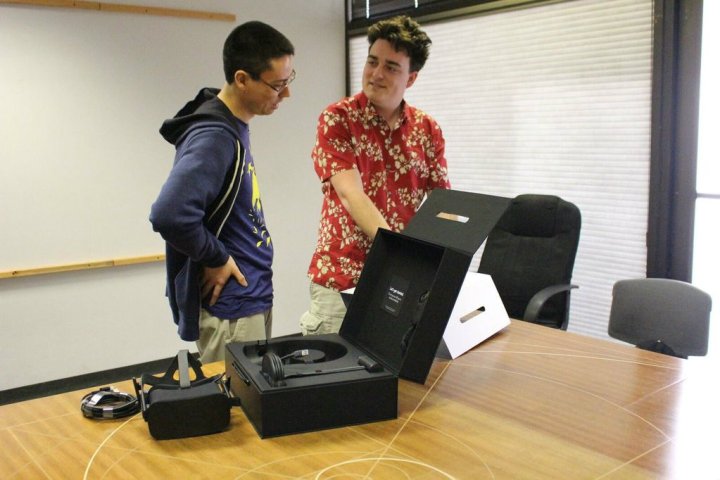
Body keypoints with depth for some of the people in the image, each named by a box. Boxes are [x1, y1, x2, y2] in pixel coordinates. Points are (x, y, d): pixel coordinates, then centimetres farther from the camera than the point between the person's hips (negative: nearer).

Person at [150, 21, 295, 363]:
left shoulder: (234, 127, 6)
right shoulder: (213, 137, -22)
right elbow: (170, 216, -34)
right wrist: (217, 259, -19)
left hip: (253, 297, 9)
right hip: (230, 308, -9)